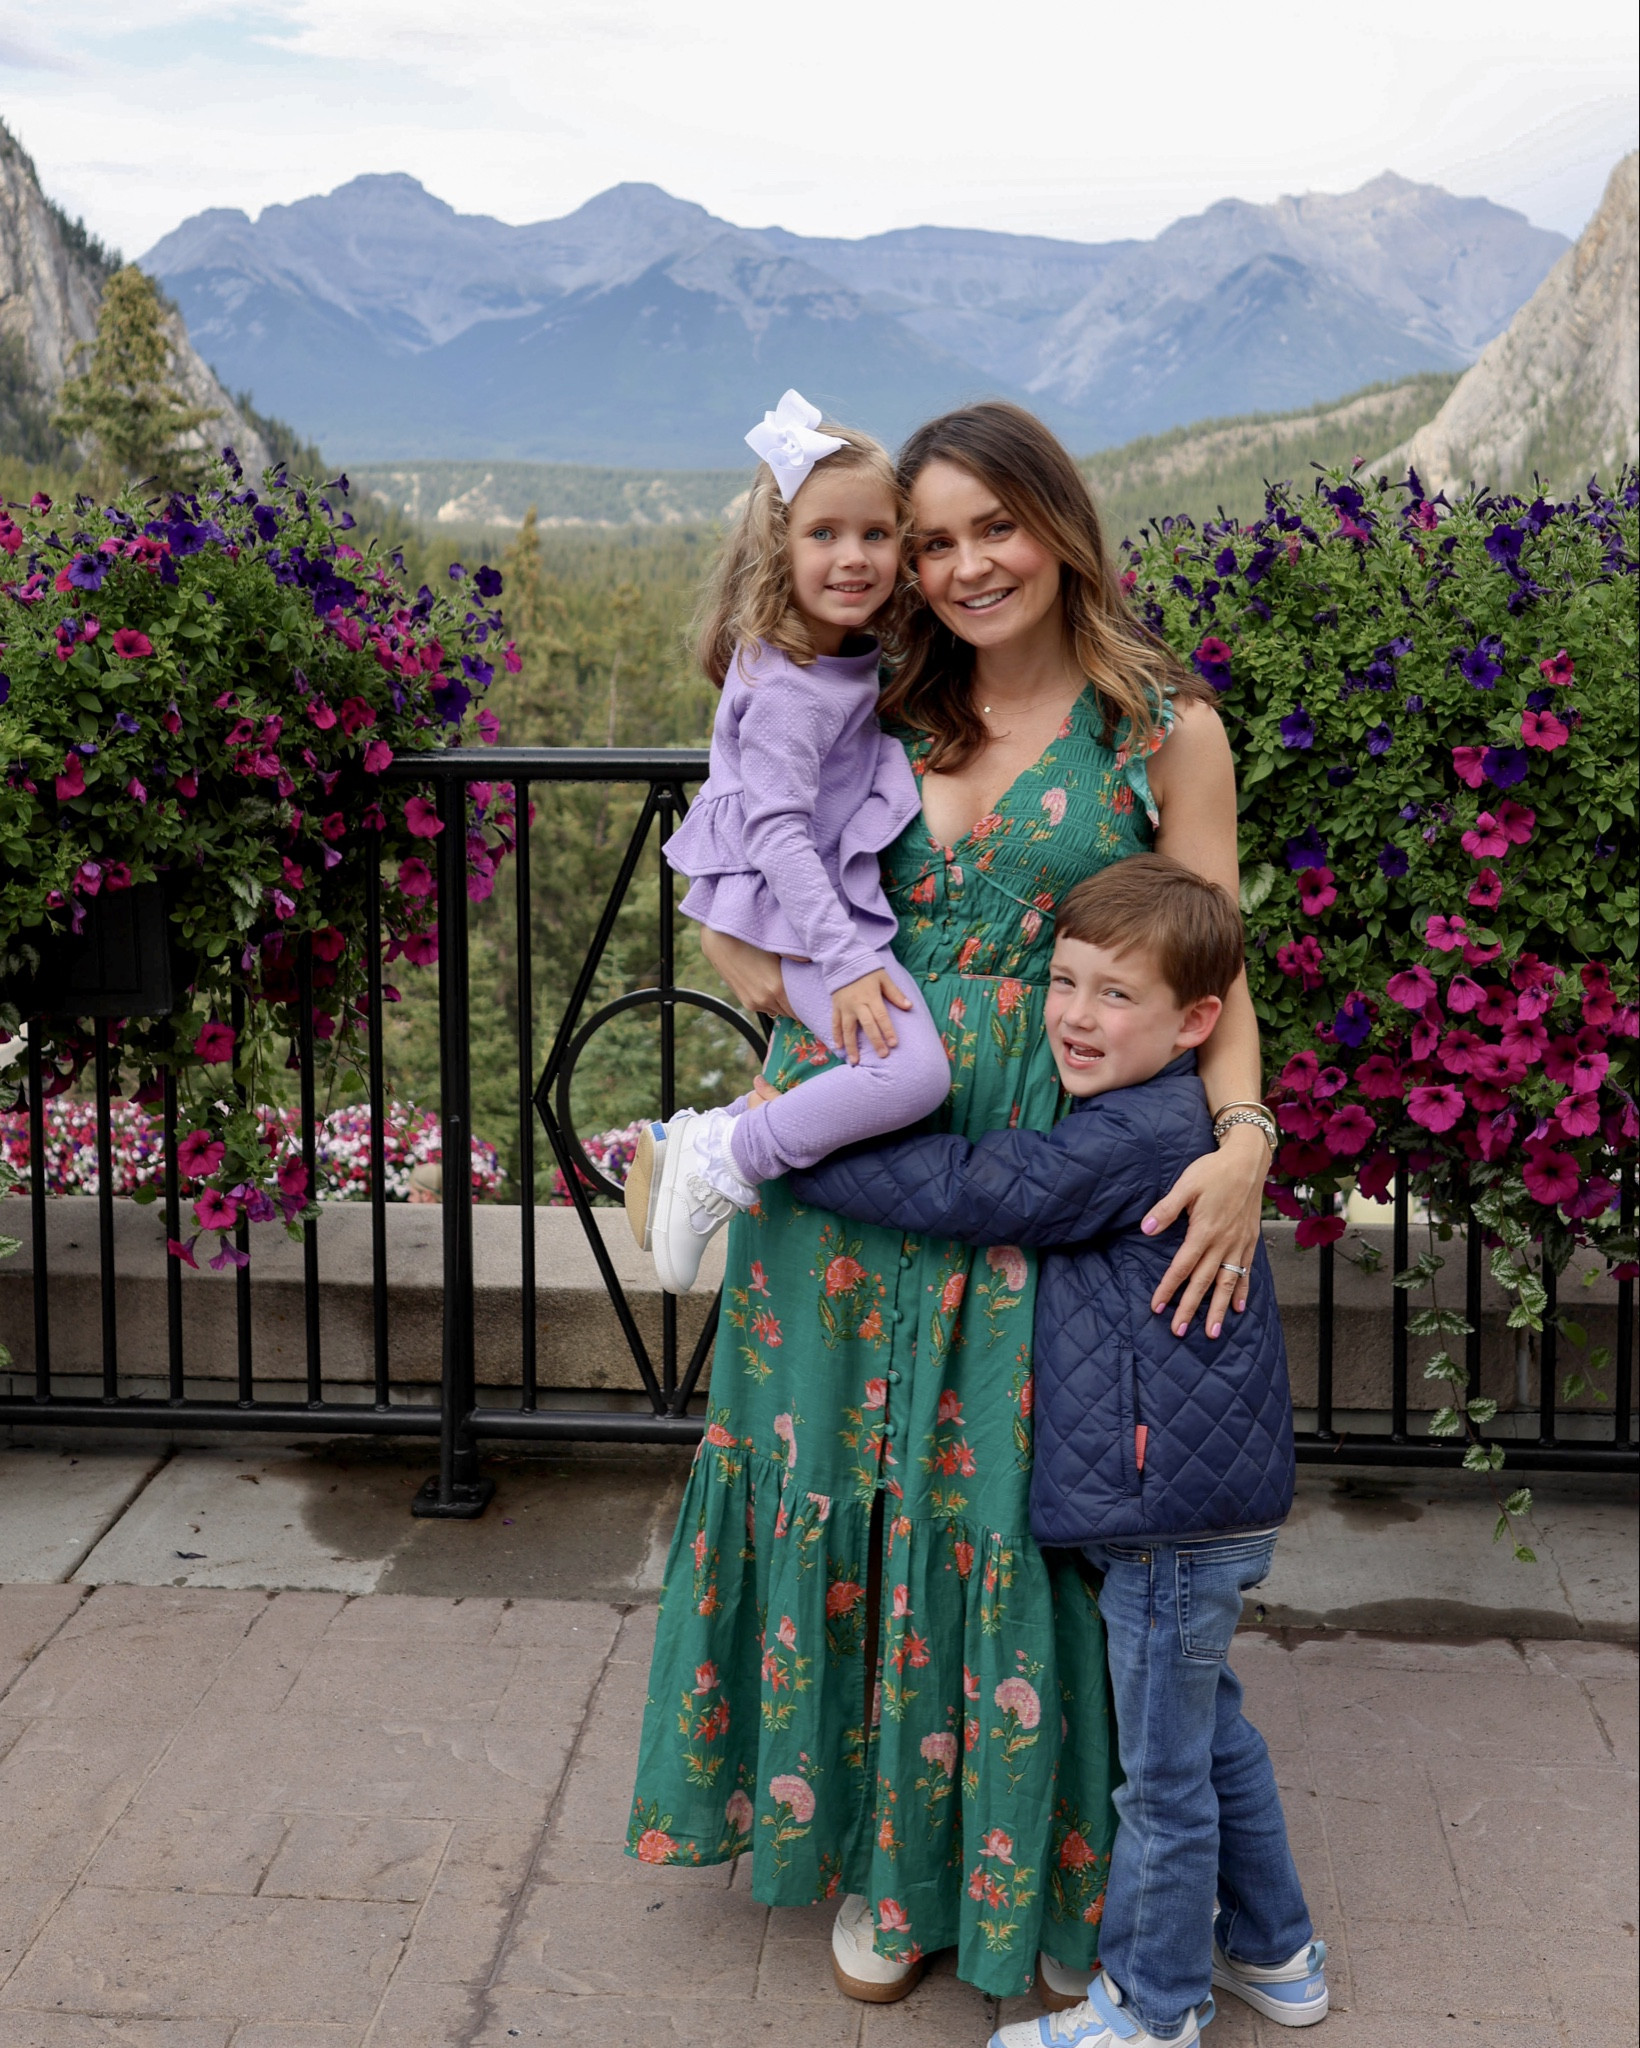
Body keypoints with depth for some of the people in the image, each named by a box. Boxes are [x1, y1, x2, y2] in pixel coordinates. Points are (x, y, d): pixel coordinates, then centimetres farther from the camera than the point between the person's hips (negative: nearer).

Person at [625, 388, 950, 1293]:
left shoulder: (847, 657, 9)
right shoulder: (790, 687, -20)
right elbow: (777, 828, -24)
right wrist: (846, 960, -27)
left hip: (835, 903, 10)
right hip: (799, 915, -10)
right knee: (913, 1070, -24)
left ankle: (713, 1132, 18)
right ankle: (716, 1164, -11)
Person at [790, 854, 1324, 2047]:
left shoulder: (1131, 1139, -21)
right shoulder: (1150, 1122, 10)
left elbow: (963, 1190, -21)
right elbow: (988, 1177, 23)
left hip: (1177, 1514, -10)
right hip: (1199, 1496, 10)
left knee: (1165, 1770, 6)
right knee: (1208, 1732, 25)